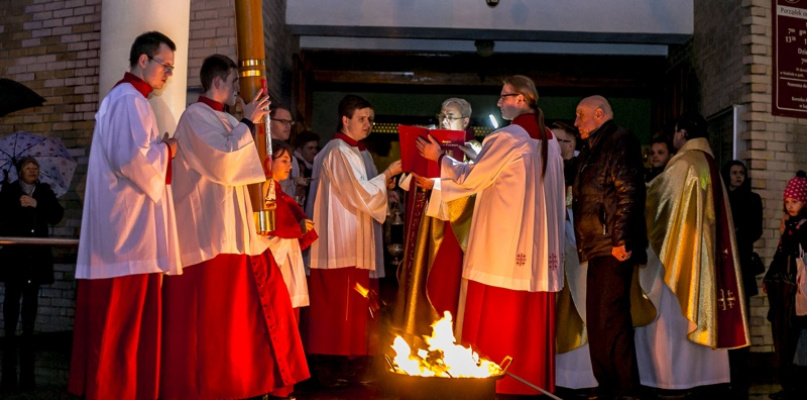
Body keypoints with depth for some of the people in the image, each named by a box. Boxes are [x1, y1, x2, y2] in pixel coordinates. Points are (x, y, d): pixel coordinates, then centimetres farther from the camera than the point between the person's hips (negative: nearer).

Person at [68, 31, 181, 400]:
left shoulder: (119, 98, 22)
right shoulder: (130, 100, -12)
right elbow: (133, 158, -24)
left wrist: (158, 149, 13)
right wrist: (166, 150, -8)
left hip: (119, 227, 11)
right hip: (130, 226, -11)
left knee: (111, 316, 12)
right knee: (125, 317, -6)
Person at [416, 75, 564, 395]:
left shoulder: (506, 138, -12)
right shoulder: (550, 141, 11)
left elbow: (469, 179, -7)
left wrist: (440, 157, 5)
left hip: (502, 246, -7)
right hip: (538, 248, 7)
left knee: (493, 319, 0)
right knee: (532, 320, 10)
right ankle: (534, 380, 14)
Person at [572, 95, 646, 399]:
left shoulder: (619, 140, -4)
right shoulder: (591, 151, 23)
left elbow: (629, 192, -15)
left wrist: (620, 239, -21)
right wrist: (583, 244, 18)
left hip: (613, 248, -10)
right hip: (596, 248, 10)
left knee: (611, 320, -10)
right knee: (596, 320, 10)